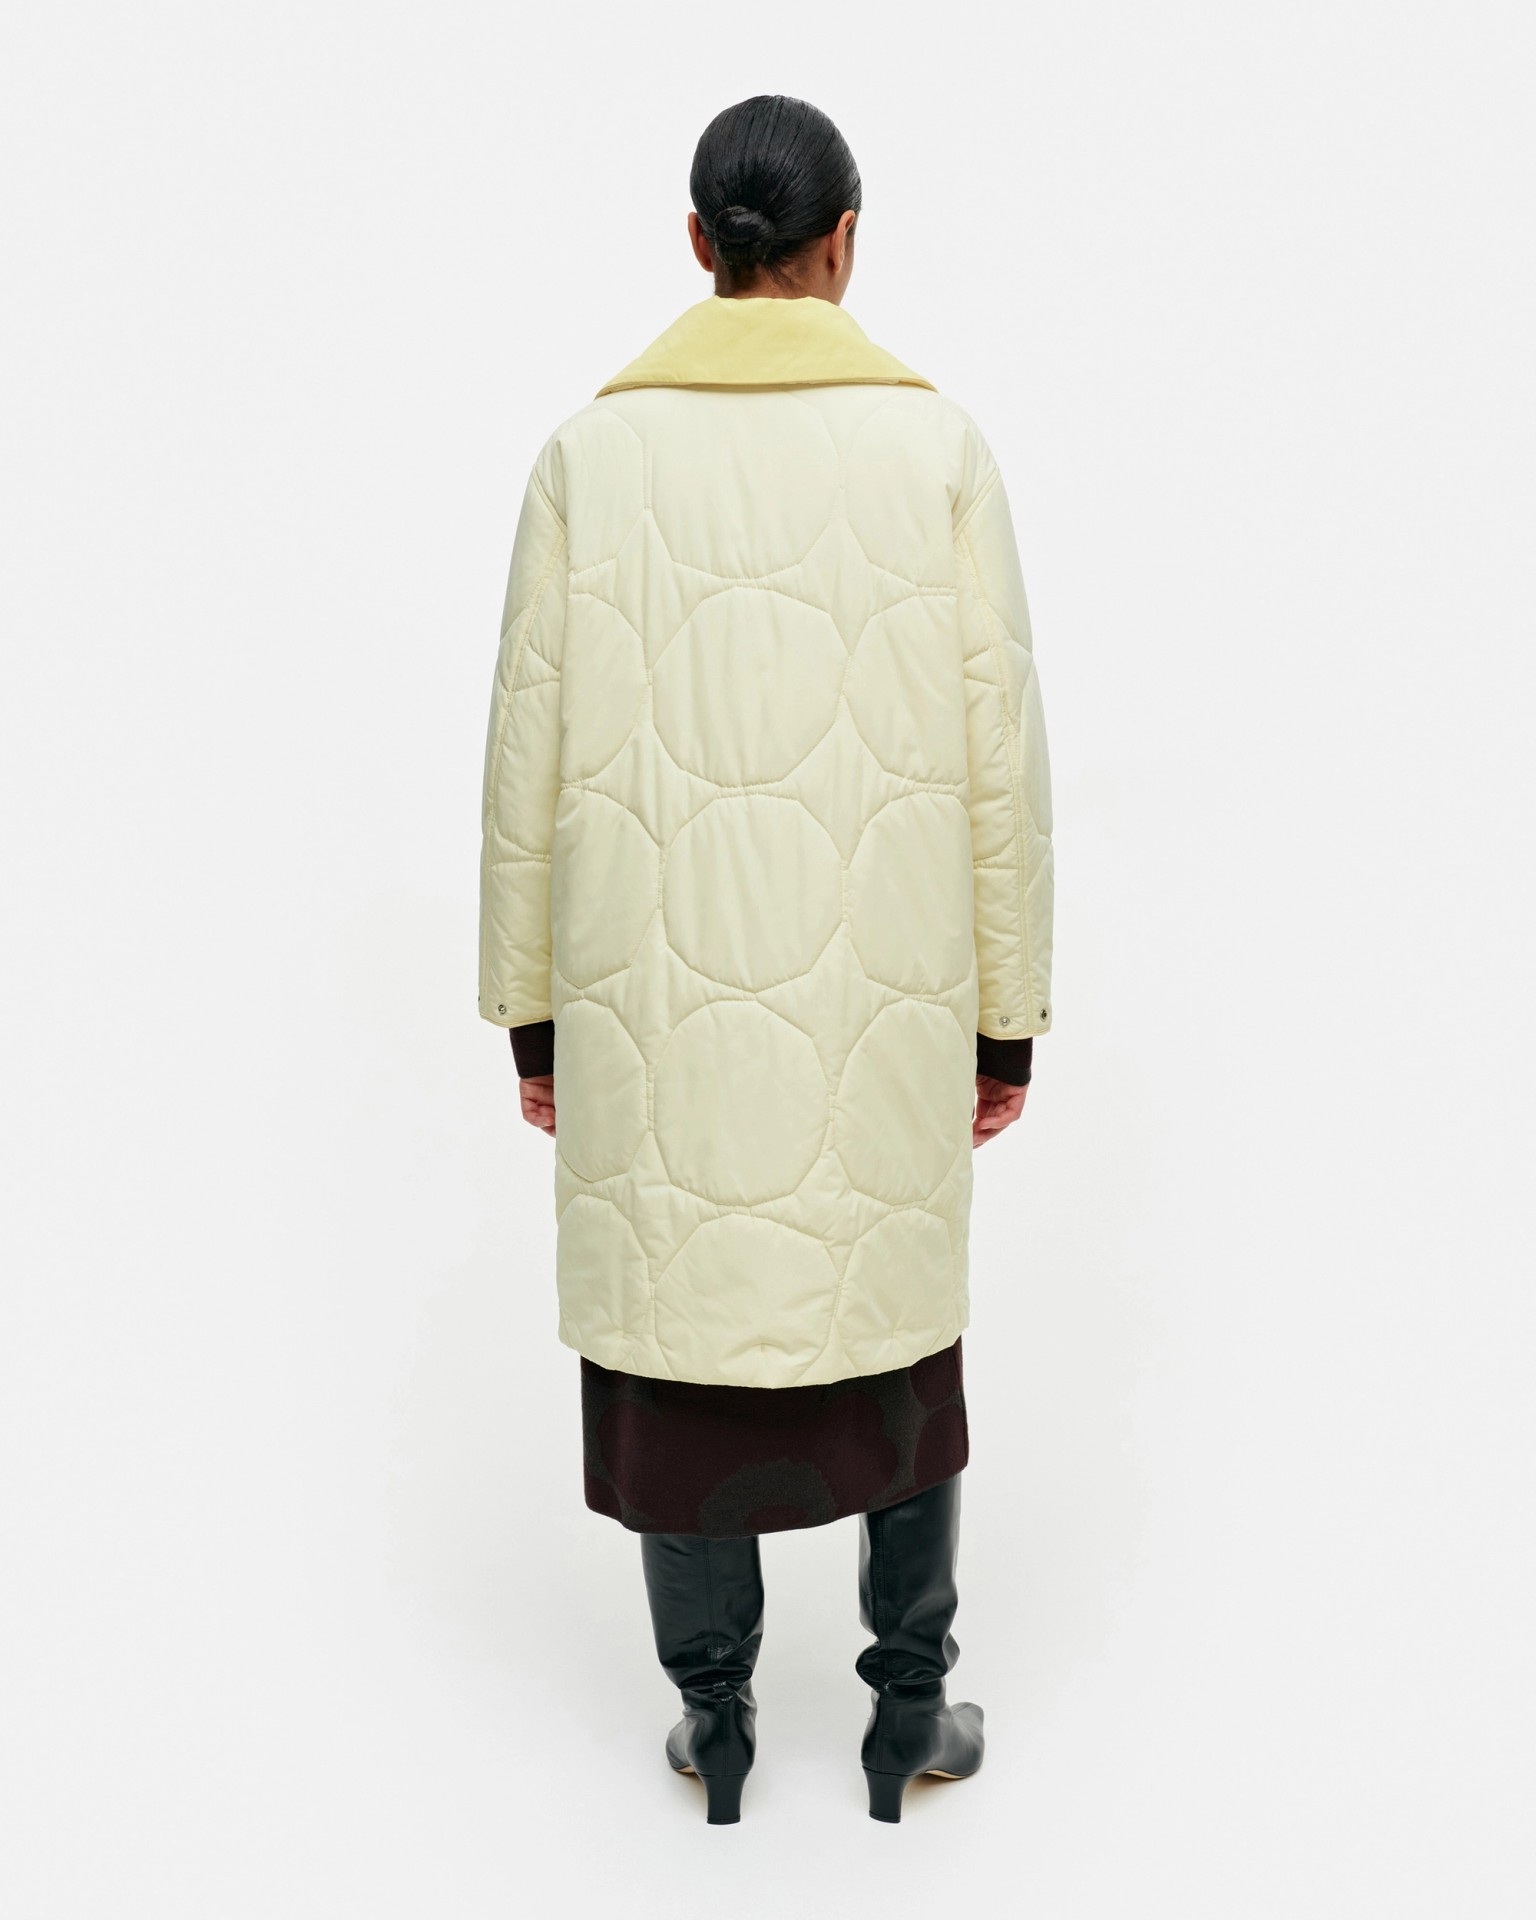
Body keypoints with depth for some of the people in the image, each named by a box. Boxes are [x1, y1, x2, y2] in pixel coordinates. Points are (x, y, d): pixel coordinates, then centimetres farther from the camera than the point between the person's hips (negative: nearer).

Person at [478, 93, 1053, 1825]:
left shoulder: (592, 449, -3)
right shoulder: (933, 444, -4)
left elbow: (531, 753, -2)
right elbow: (1001, 752, -4)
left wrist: (531, 1008, 8)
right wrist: (1008, 1013, 5)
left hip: (656, 987, 0)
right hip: (878, 988, 0)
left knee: (678, 1344, 14)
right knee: (898, 1335, 18)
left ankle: (716, 1729, 29)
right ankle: (908, 1713, 31)